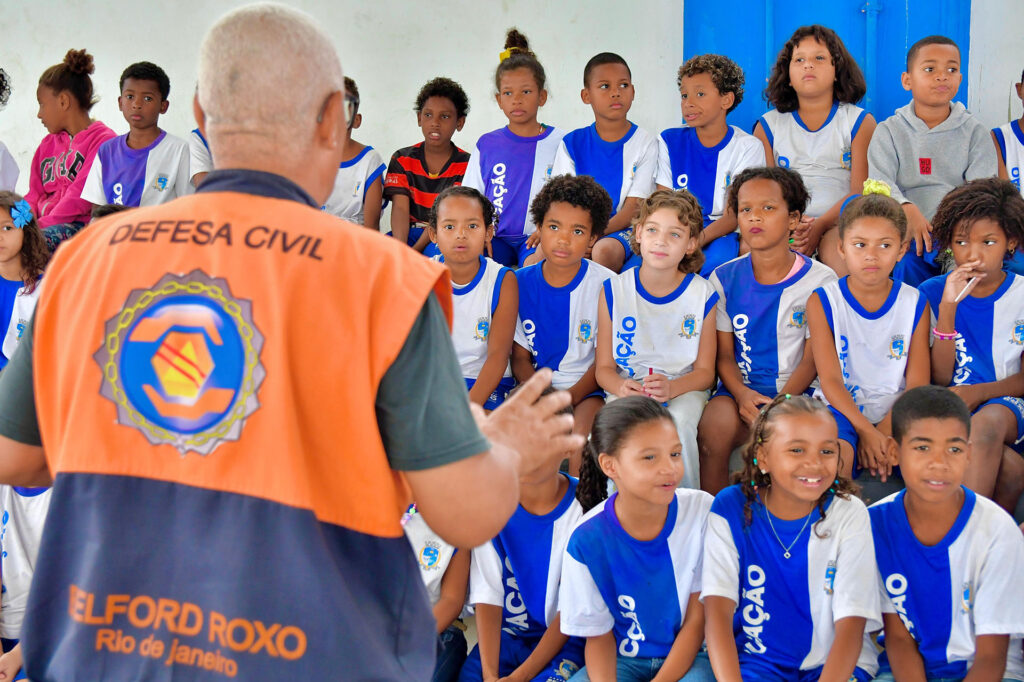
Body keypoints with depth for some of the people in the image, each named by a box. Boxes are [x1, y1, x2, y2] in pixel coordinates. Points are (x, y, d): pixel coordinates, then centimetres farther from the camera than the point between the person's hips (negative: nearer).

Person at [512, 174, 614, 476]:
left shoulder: (605, 285, -5)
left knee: (581, 429, -33)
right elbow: (520, 357, 6)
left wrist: (569, 398, -18)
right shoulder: (521, 282, 3)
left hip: (588, 387, -2)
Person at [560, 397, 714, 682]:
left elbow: (697, 619, -6)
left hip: (690, 656, 0)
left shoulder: (701, 511, -12)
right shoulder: (587, 540, -13)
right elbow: (598, 636, -3)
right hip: (623, 659, 0)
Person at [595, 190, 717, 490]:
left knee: (679, 423, -33)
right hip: (627, 388, 0)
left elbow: (705, 371, 0)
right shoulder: (613, 291, 1)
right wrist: (621, 387, -22)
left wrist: (671, 388, -22)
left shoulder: (702, 294, -1)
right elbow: (604, 367, 2)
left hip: (683, 389, 0)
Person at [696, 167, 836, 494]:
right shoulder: (724, 279, 7)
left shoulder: (819, 280, 0)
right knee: (713, 429, -30)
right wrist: (742, 394, -16)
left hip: (796, 392, -2)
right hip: (739, 389, 2)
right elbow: (724, 354, 6)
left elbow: (811, 359, -2)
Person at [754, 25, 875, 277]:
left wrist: (820, 225, -16)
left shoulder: (860, 122, 12)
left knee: (837, 248, -37)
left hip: (838, 222, -1)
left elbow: (861, 190, 1)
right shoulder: (769, 125, 17)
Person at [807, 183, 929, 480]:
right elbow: (830, 380, -5)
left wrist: (884, 431, -15)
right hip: (841, 409, -2)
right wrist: (865, 430, -20)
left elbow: (917, 384, 1)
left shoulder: (915, 304, 6)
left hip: (896, 414, 2)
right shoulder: (822, 302, 1)